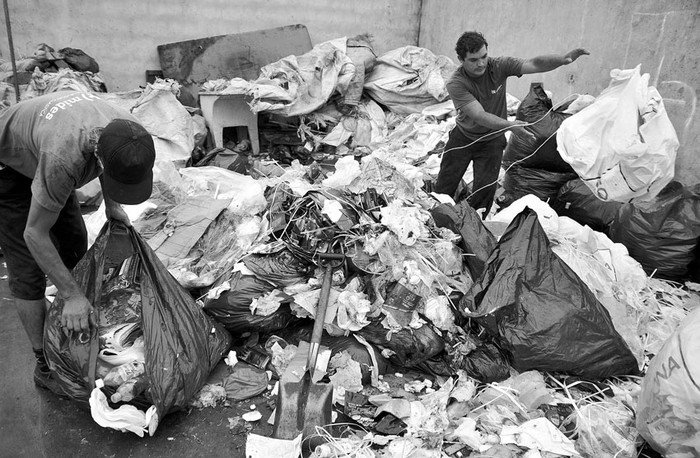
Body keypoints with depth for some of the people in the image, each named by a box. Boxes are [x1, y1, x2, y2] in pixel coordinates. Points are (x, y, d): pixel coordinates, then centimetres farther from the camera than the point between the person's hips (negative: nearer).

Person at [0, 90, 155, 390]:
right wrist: (72, 296, -30)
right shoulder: (64, 158, -46)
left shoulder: (128, 133, -27)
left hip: (39, 152, 7)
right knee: (28, 269, -8)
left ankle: (76, 325, 30)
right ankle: (45, 366, 5)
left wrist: (111, 205, -5)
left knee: (75, 244, 10)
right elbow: (34, 234, -33)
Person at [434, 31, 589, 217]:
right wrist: (509, 125, -47)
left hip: (492, 141, 1)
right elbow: (480, 115, -34)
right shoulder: (455, 83, -25)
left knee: (485, 190, -2)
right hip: (463, 137, -1)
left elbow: (535, 64, -26)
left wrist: (563, 59, -45)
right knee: (445, 186, 7)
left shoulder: (499, 66, -17)